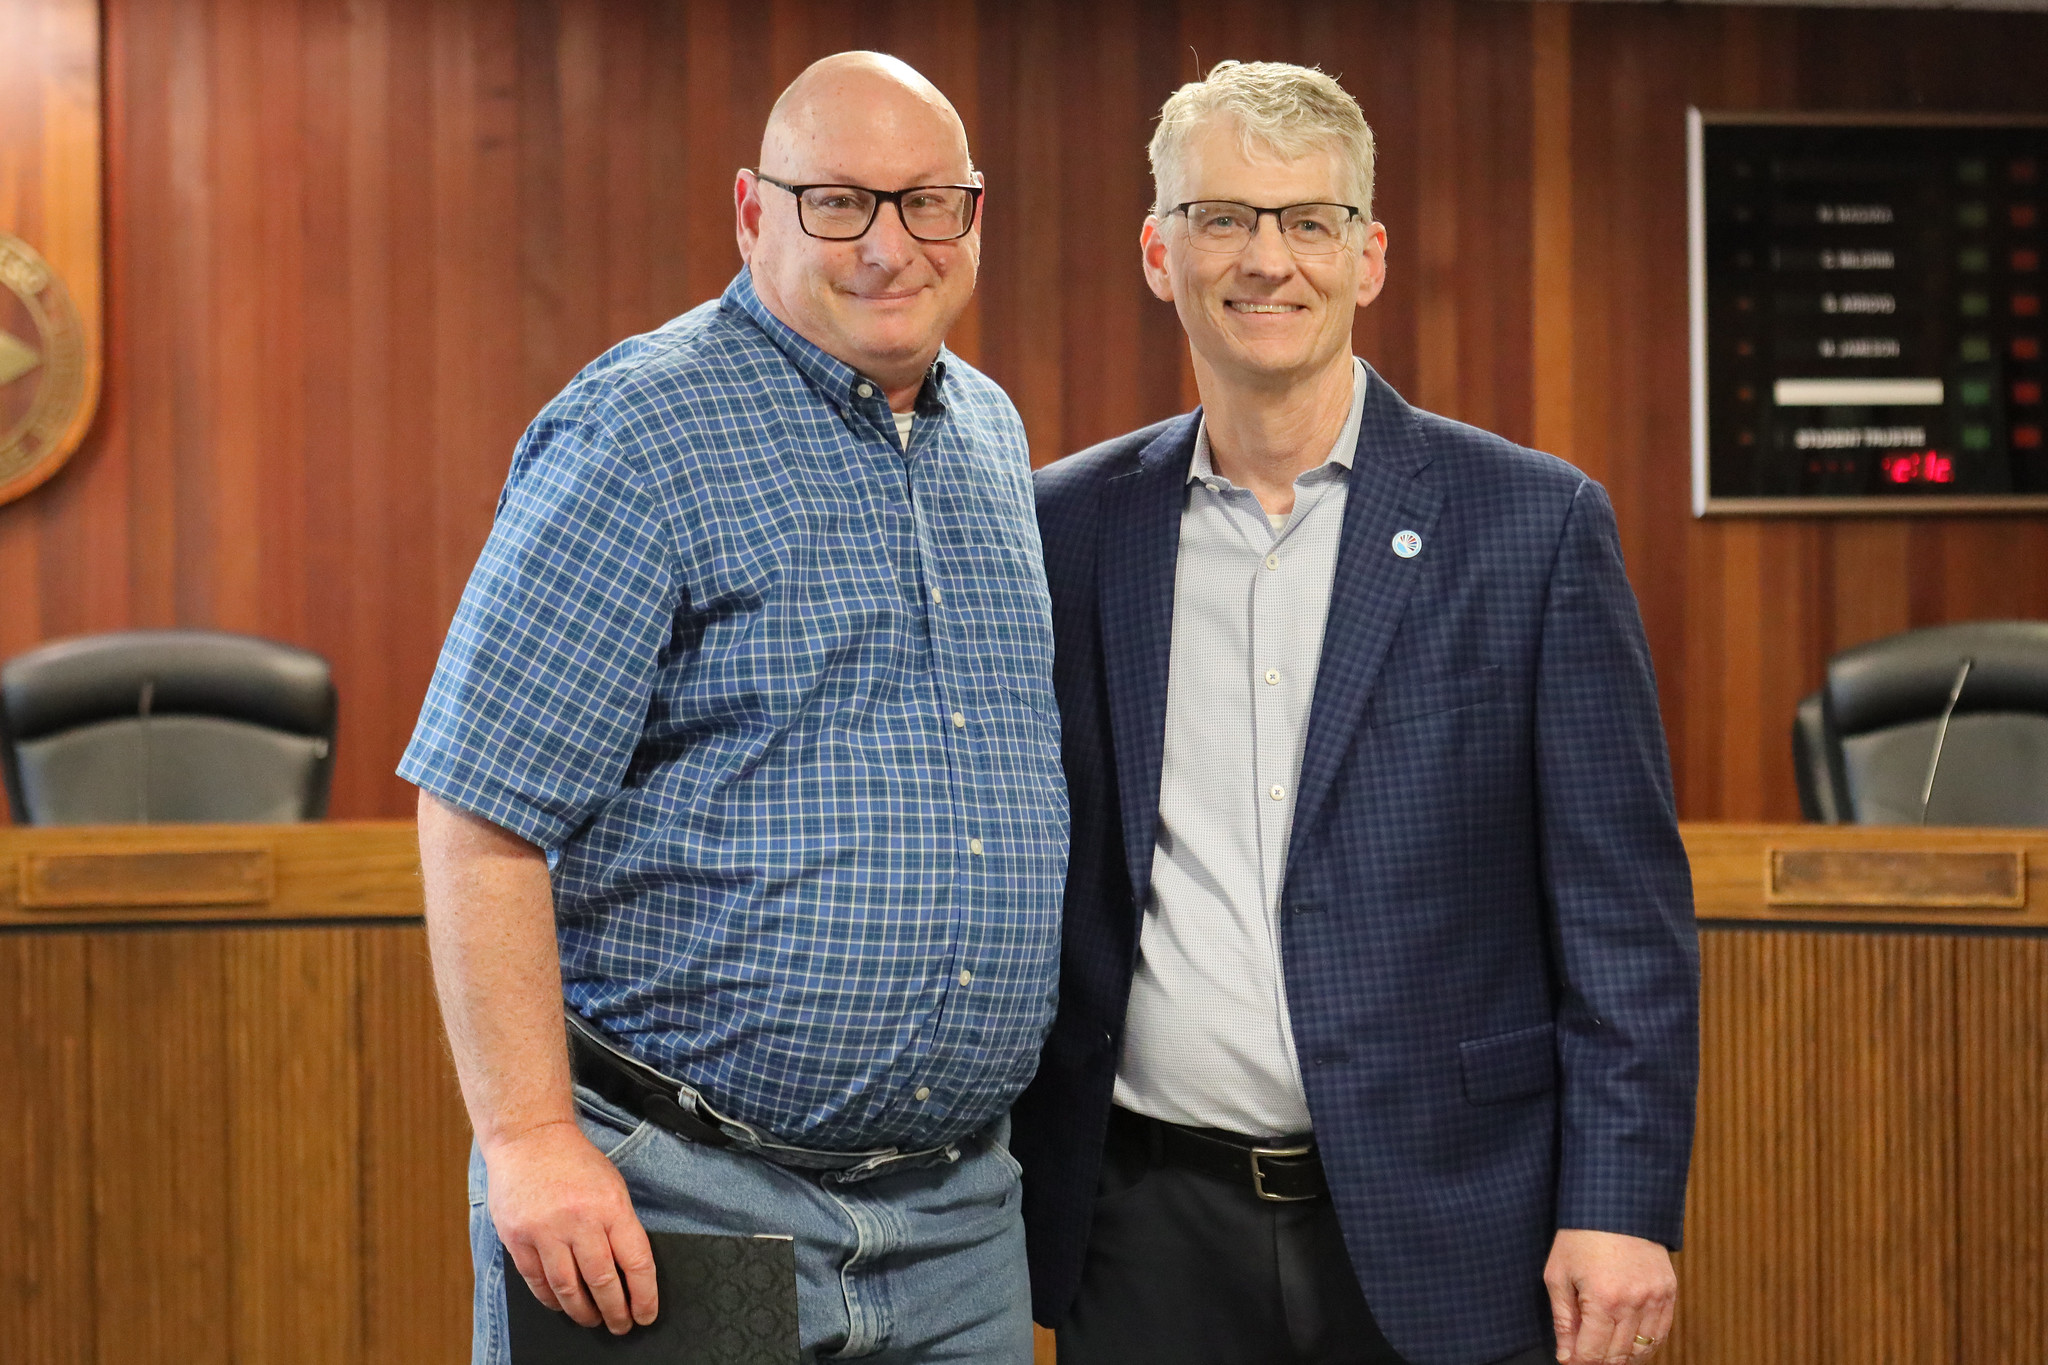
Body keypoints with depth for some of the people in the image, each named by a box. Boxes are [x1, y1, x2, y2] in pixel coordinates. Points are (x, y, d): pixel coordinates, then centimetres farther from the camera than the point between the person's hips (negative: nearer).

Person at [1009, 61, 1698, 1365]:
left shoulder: (1535, 522, -2)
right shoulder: (1070, 526, 5)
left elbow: (1625, 905, -3)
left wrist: (1620, 1209, -10)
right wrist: (1001, 1181, 6)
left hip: (1443, 1242, -2)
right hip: (1151, 1235, 2)